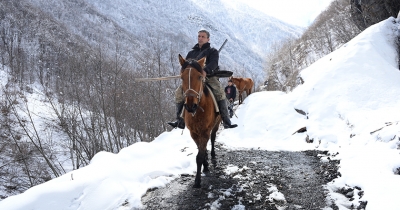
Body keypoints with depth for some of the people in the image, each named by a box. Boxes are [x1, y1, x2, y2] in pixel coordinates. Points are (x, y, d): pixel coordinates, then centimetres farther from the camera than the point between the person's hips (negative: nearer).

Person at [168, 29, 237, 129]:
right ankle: (180, 120, -10)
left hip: (209, 77, -4)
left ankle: (226, 122, -26)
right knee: (179, 92, -16)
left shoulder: (213, 51, 11)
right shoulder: (191, 53, 25)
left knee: (220, 93, -30)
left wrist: (205, 71, -31)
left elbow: (213, 63, -9)